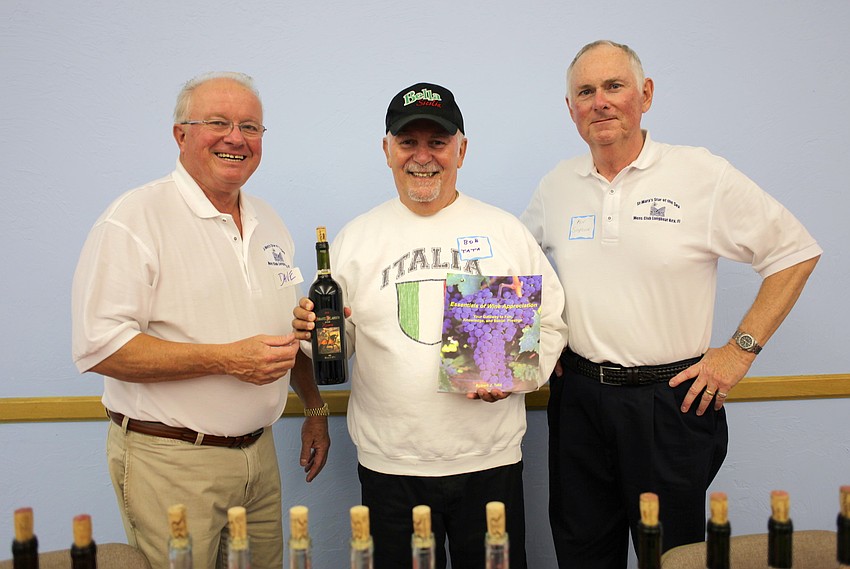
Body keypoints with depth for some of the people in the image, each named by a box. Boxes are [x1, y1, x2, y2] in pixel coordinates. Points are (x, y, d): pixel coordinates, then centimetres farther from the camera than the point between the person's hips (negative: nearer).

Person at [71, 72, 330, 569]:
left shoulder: (269, 224, 12)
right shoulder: (137, 218, -12)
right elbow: (99, 347, -20)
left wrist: (315, 409, 18)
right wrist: (227, 359, -23)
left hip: (259, 452, 7)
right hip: (170, 461, -6)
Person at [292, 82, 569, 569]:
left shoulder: (507, 232, 4)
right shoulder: (355, 239, 5)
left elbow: (551, 322, 7)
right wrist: (313, 331, -14)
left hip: (490, 461, 0)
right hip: (389, 467, 0)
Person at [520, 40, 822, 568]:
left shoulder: (704, 175, -8)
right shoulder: (557, 186, 5)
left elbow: (796, 252, -3)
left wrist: (741, 349, -7)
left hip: (672, 400, -3)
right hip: (577, 398, 4)